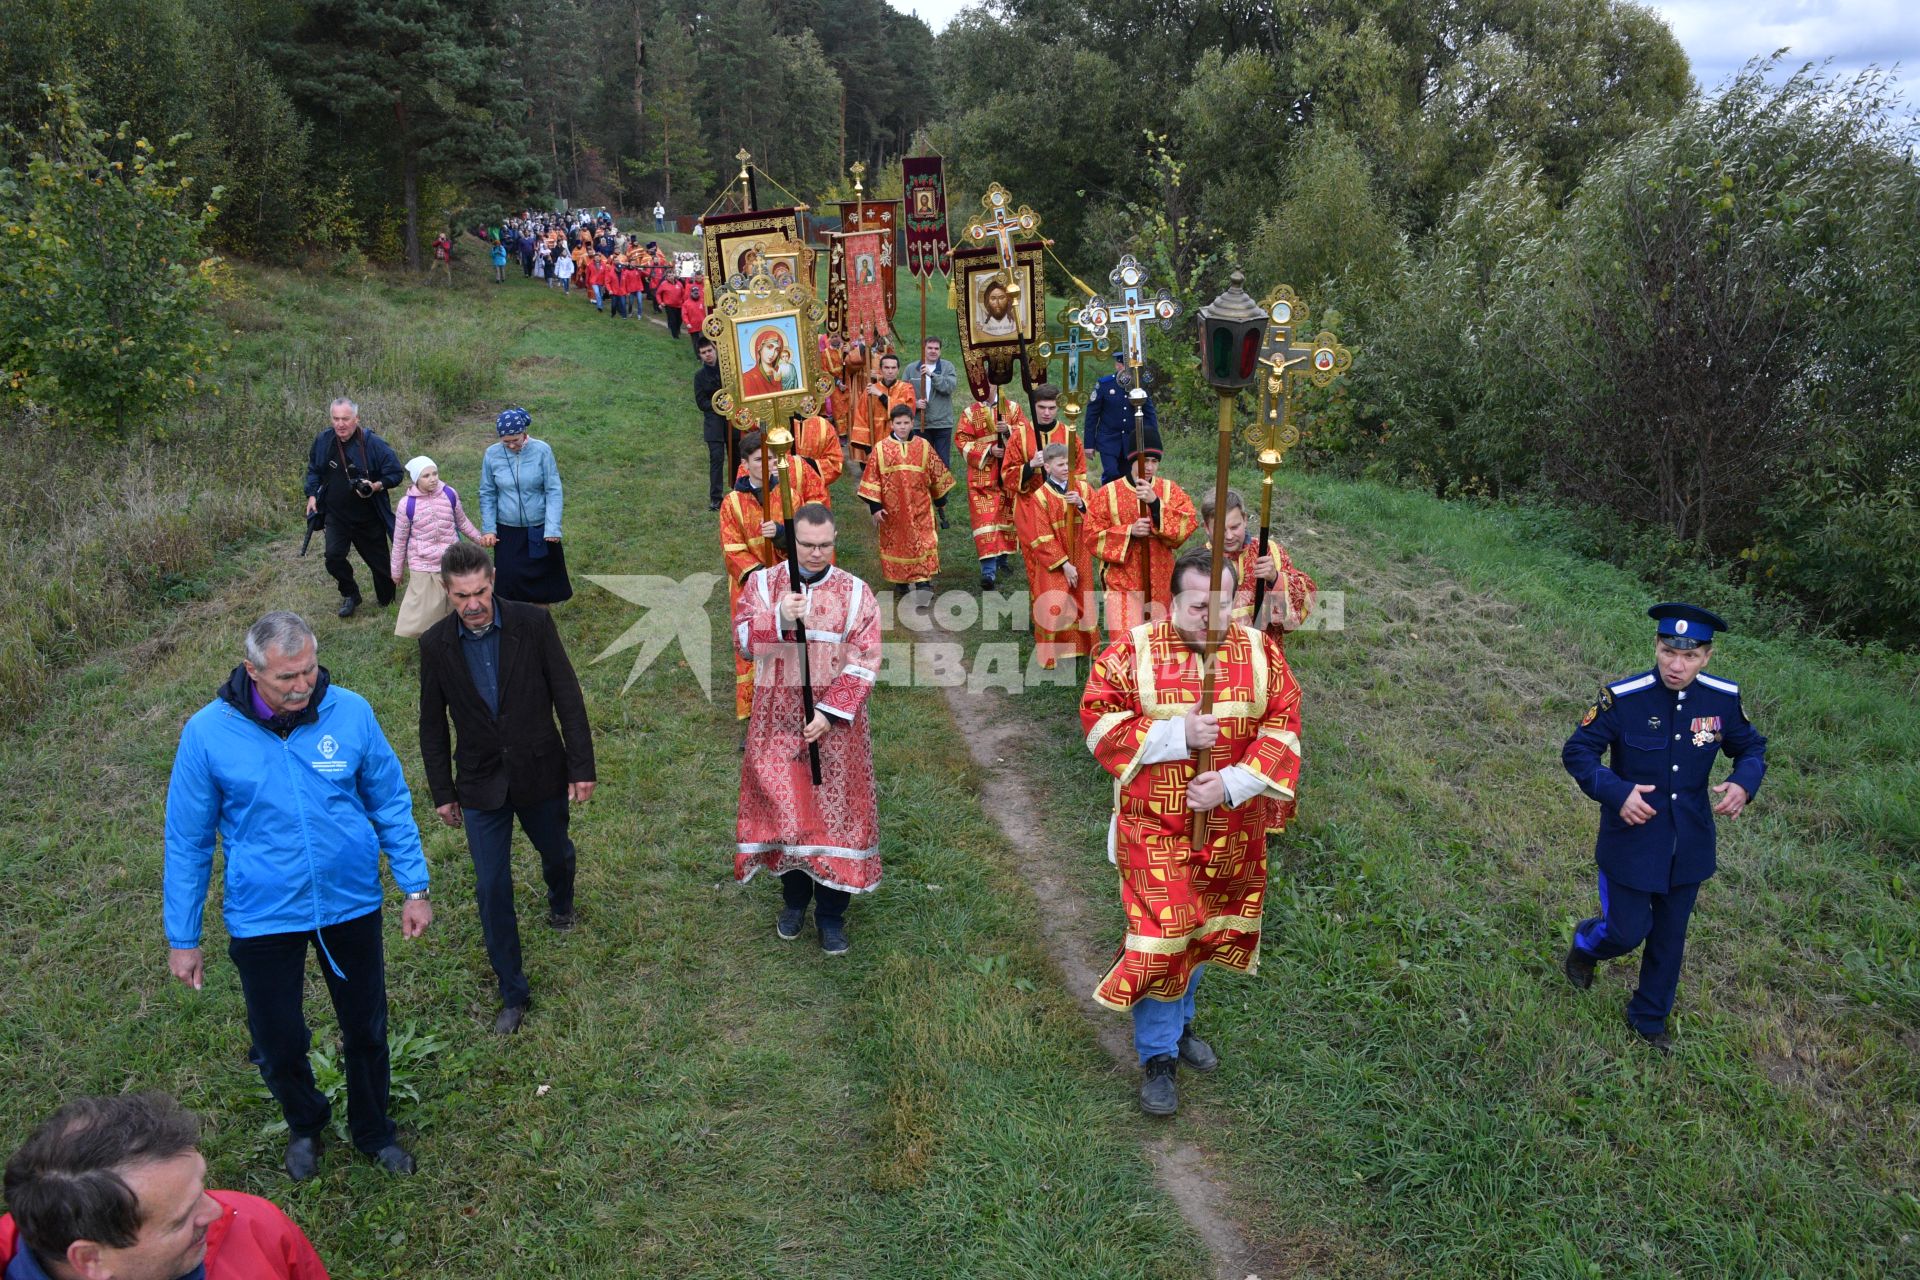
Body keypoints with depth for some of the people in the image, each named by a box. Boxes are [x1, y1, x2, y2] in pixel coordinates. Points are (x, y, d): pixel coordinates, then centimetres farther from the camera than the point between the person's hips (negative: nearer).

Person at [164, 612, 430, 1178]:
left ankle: (374, 1130, 45)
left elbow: (391, 803, 0)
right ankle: (305, 1124, 46)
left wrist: (415, 888, 1)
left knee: (366, 1030, 18)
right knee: (278, 1047, 13)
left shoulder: (350, 712, -13)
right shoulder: (208, 733, -15)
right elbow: (188, 842, -4)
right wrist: (182, 938, 0)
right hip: (263, 916, -1)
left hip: (351, 904, 1)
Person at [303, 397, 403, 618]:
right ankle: (350, 596, 11)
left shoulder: (373, 444, -17)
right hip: (336, 515, 2)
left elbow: (396, 473, -11)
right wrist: (312, 495, 5)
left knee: (379, 560, 9)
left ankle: (387, 601, 31)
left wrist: (376, 486, -27)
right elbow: (313, 469, 14)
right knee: (334, 557, -13)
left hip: (369, 517, -2)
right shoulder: (323, 441, -4)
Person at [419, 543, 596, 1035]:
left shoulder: (533, 623, -14)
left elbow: (567, 696, -8)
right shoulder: (436, 644, -9)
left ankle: (560, 901, 59)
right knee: (491, 888, 0)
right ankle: (513, 993, 14)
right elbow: (432, 724, 2)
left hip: (540, 772, 0)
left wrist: (581, 766, -7)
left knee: (556, 852, 22)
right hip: (481, 785, 0)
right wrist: (442, 792, 5)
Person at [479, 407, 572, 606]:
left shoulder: (541, 450, -12)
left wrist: (552, 528, -16)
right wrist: (488, 528, -3)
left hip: (539, 529, -1)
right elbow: (487, 494, 3)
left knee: (542, 578, 10)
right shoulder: (492, 454, -6)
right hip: (507, 532, 1)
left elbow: (553, 491, -10)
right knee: (509, 582, 1)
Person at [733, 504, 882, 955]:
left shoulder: (856, 592, -3)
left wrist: (830, 712, -16)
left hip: (835, 720, -1)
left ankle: (831, 914, 20)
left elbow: (864, 661, -8)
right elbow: (744, 642, -10)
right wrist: (779, 620, -28)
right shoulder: (763, 583, 0)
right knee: (783, 807, 9)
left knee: (835, 811, 5)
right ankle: (794, 899, 32)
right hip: (777, 720, 1)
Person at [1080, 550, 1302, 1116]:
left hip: (1230, 830, 4)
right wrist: (1175, 735, -22)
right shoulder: (1132, 652, -12)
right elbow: (1099, 721, -12)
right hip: (1155, 830, -3)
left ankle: (1179, 1022, 44)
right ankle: (1158, 1057, 18)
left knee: (1203, 929, 20)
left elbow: (1282, 729, -5)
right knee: (1157, 938, -1)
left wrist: (1233, 782, -18)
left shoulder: (1260, 652, -4)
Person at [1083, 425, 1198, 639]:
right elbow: (1093, 534, -3)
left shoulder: (1170, 490, 3)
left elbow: (1189, 524, -12)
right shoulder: (1108, 493, -1)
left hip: (1161, 583, 2)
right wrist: (1129, 531, -17)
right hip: (1123, 585, -2)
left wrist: (1155, 502, -24)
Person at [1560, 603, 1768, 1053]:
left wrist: (1744, 783, -16)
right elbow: (1576, 751, -12)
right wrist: (1616, 792, -27)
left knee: (1670, 935, 18)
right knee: (1628, 931, 5)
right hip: (1631, 842, -3)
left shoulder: (1723, 698, -10)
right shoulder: (1622, 697, -20)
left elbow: (1751, 747, 7)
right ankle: (1584, 944, 42)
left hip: (1688, 845, 4)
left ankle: (1650, 1017, 40)